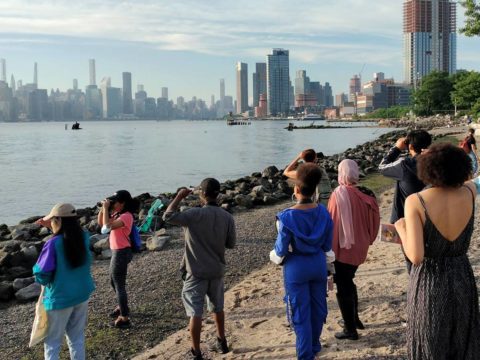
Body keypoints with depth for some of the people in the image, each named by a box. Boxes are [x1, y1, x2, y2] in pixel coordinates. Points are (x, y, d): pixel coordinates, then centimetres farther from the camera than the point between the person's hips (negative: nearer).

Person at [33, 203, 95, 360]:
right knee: (77, 338, 18)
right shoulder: (84, 237, -5)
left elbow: (42, 275, -19)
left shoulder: (53, 244, -22)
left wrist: (37, 267, 2)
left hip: (60, 298, -5)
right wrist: (54, 229, 13)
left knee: (52, 342, 10)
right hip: (82, 295, 5)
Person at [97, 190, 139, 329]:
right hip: (117, 251, 10)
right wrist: (103, 208, 2)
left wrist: (106, 208, -21)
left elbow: (108, 226, -30)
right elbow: (100, 223, 14)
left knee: (119, 284, -4)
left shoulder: (126, 216, -20)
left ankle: (124, 318, 3)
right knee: (114, 281, 24)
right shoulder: (117, 214, 9)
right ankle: (121, 306, 44)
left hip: (121, 252, -10)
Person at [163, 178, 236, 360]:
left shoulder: (195, 214, -18)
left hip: (196, 272, -5)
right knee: (217, 308, 22)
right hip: (217, 270, 5)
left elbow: (168, 216, -16)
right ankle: (221, 342, 36)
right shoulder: (227, 217, -4)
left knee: (195, 312, 2)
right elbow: (231, 244, 4)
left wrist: (179, 197, -6)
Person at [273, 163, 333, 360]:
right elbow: (327, 246, 1)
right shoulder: (323, 212, -6)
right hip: (318, 265, 5)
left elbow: (281, 251, -15)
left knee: (300, 313, 7)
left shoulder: (287, 216, -20)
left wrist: (277, 249, 7)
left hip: (296, 268, -5)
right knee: (318, 307, 21)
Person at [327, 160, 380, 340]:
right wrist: (366, 241, 18)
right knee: (348, 282, 25)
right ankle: (354, 319, 37)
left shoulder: (339, 194, -20)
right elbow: (372, 222, 6)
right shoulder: (365, 194, -1)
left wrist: (330, 249, -10)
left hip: (343, 249, -7)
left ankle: (350, 329, 12)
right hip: (359, 248, 7)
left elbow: (333, 223, -17)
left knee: (343, 288, 5)